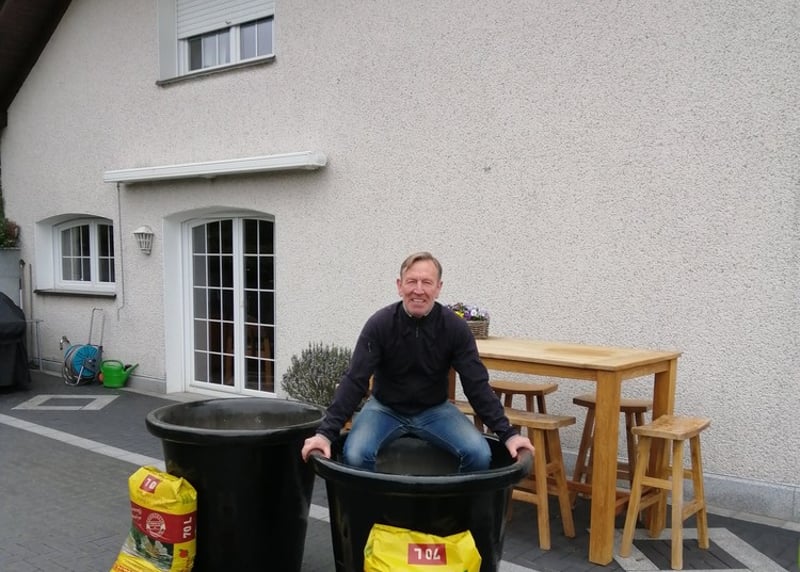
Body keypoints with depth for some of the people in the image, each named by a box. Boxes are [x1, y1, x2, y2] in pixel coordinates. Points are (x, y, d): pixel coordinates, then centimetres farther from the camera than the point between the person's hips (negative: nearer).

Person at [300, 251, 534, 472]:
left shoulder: (455, 327, -17)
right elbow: (354, 381, -22)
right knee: (355, 456, -29)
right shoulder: (379, 324, -20)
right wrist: (326, 432, -30)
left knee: (480, 455, -22)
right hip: (385, 408, -1)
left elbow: (477, 384, -15)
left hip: (435, 410, 1)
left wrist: (508, 433, -21)